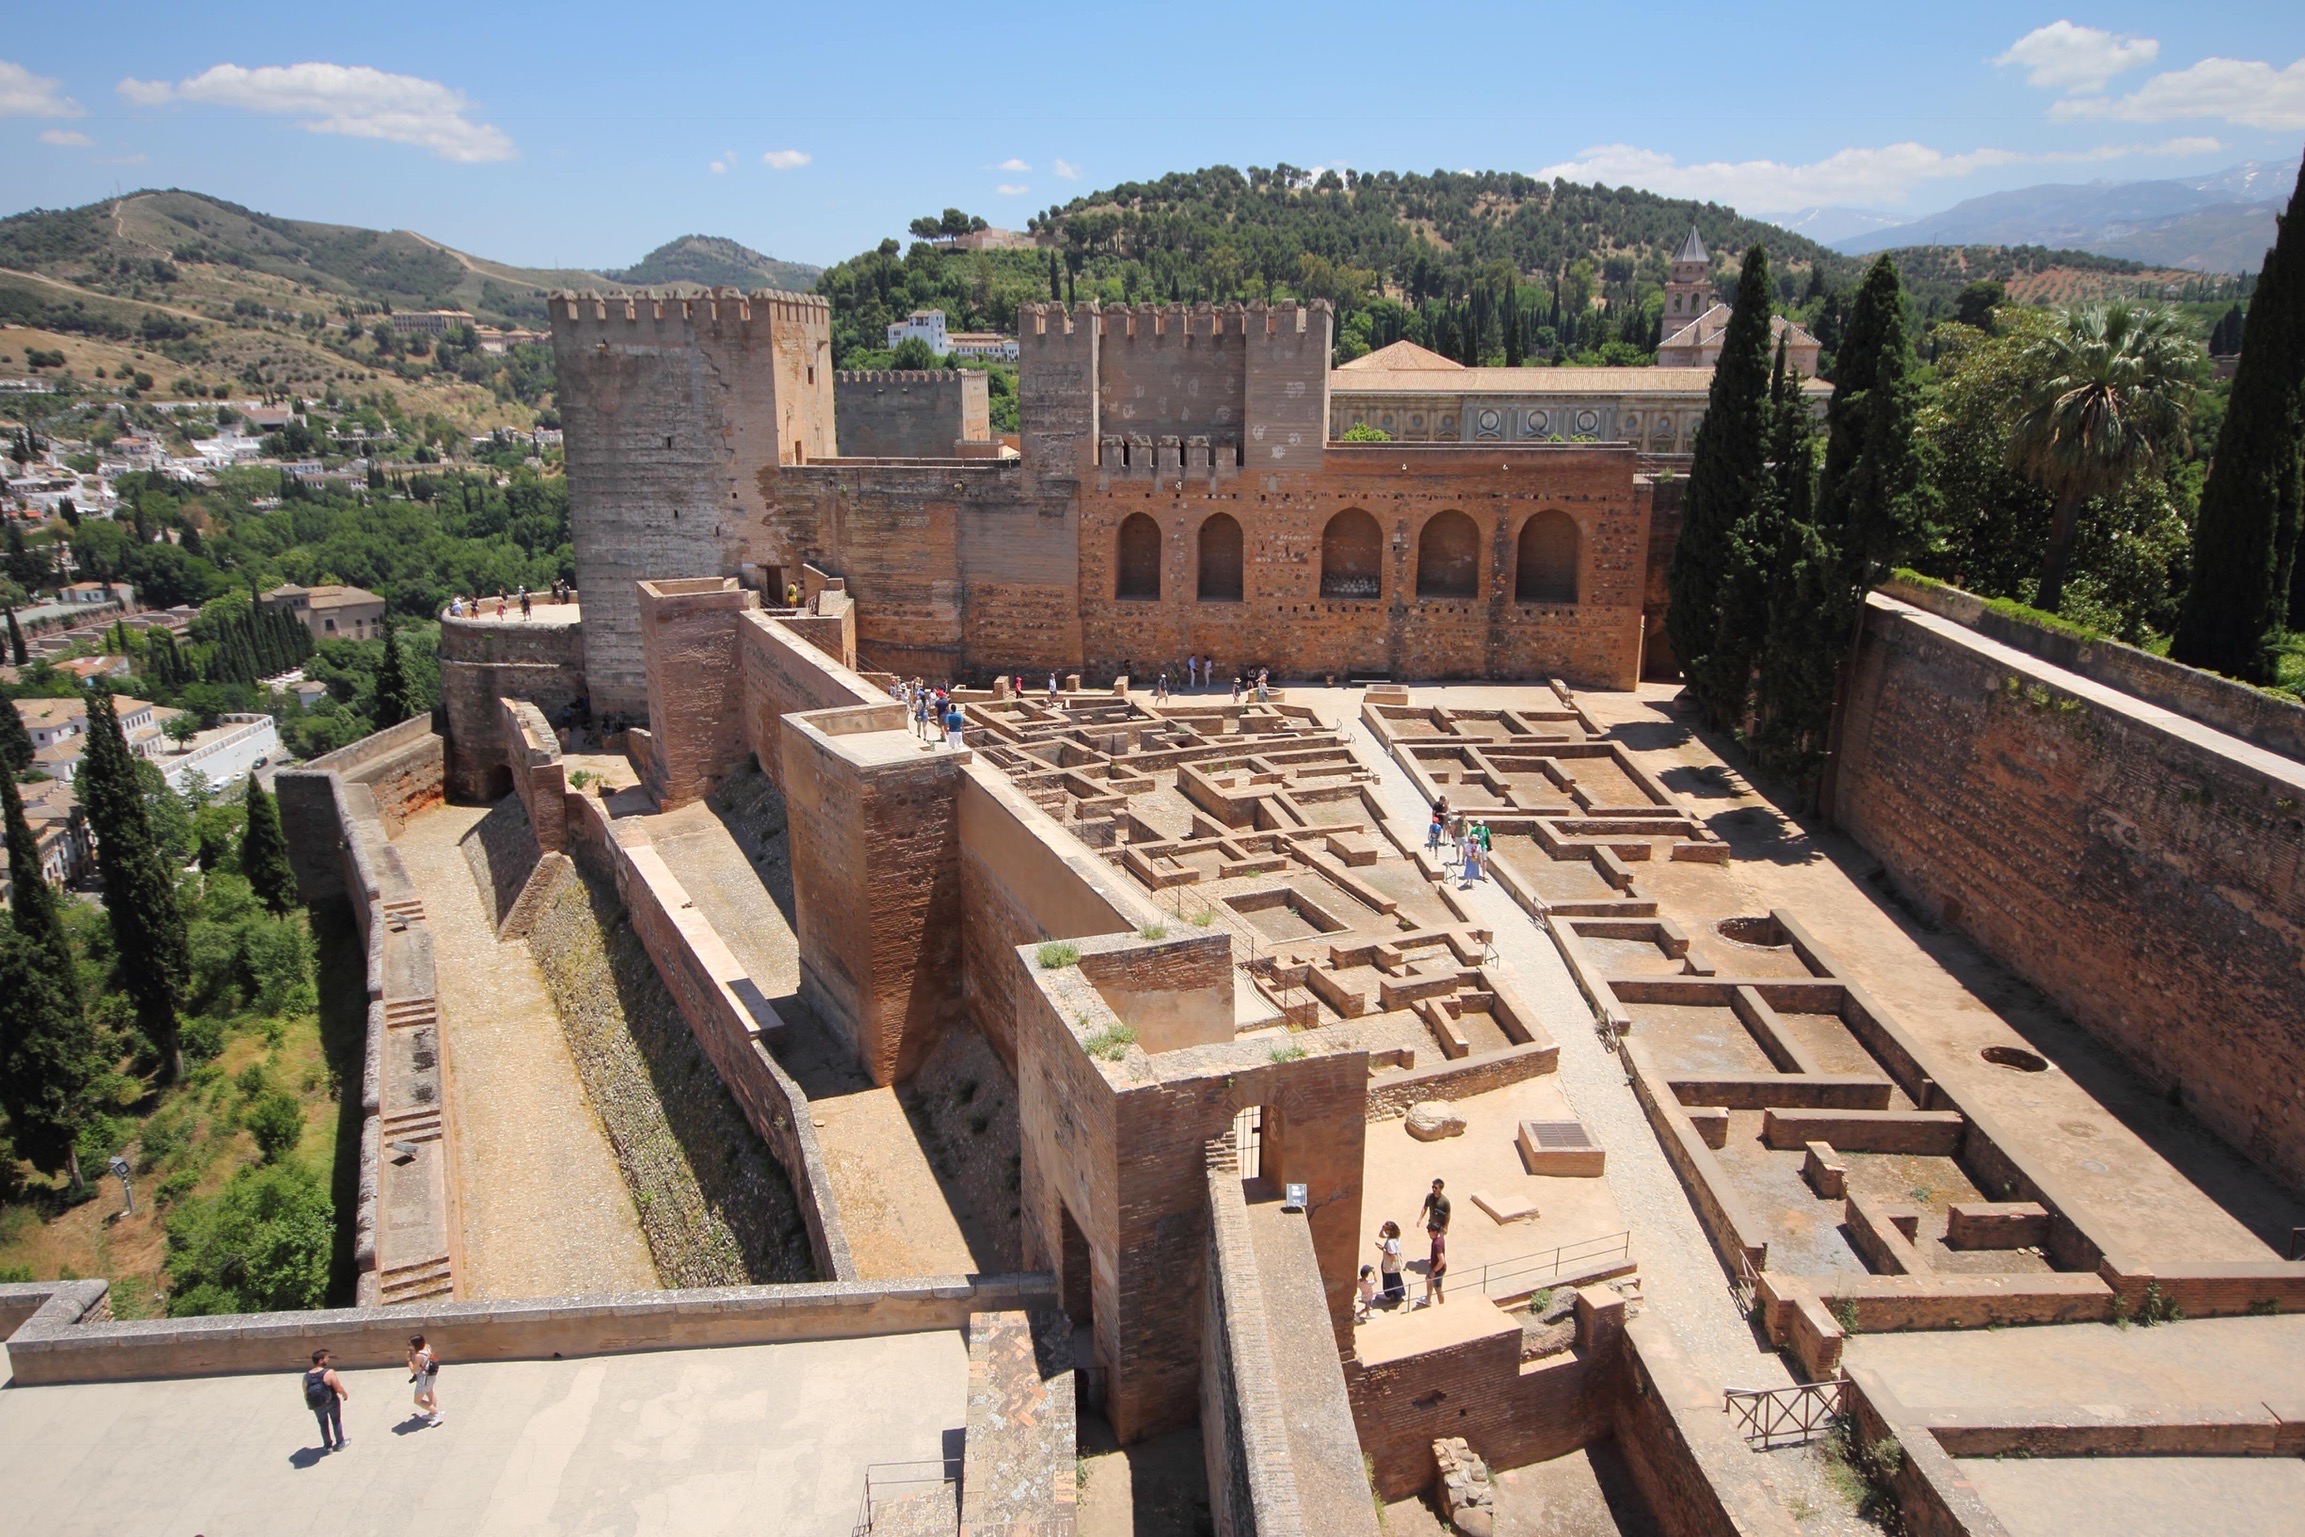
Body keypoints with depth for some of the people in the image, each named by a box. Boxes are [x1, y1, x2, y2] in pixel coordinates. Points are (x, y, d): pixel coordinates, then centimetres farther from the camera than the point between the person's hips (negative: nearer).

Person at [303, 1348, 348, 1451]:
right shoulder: (329, 1372, -25)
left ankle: (328, 1445, 36)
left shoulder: (306, 1377, -11)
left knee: (323, 1424, 24)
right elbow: (338, 1389, -24)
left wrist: (310, 1405, 15)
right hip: (332, 1403, -3)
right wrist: (345, 1394, -3)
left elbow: (306, 1395, -3)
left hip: (317, 1406, 3)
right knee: (336, 1421, 20)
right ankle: (339, 1444, 32)